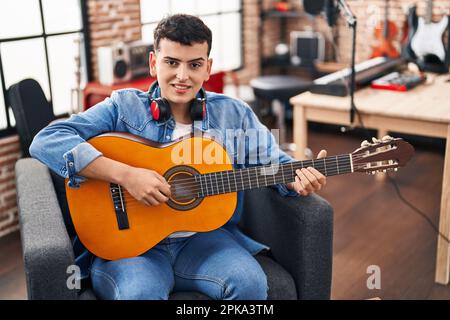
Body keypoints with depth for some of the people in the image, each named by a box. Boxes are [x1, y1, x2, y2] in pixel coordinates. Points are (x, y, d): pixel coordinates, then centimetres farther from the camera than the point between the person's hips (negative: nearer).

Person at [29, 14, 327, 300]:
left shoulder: (234, 114, 5)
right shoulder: (124, 106, -4)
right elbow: (46, 141, -13)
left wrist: (298, 178, -14)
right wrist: (125, 174, -24)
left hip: (204, 237, 3)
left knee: (250, 283, -24)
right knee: (140, 293, -33)